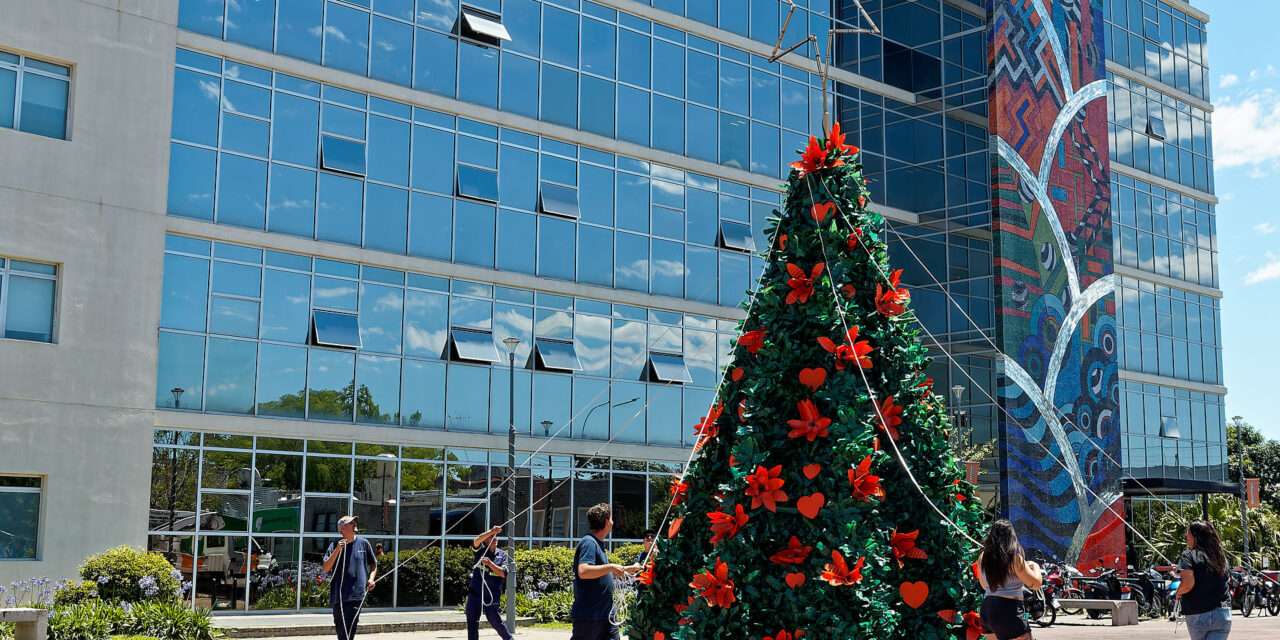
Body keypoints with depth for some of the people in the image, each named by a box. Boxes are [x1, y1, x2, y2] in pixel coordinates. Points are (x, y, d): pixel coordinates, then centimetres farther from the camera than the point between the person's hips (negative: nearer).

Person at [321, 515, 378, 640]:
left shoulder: (363, 543, 4)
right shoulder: (334, 545, 2)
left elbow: (373, 565, 16)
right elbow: (326, 569, -7)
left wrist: (371, 578, -1)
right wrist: (337, 550, -16)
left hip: (356, 595, -2)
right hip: (338, 596, 2)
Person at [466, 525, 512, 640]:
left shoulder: (502, 554, 4)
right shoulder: (481, 550, 3)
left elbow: (503, 573, -9)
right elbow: (476, 541, -20)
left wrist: (490, 563, -23)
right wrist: (491, 531, -33)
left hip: (492, 595, -1)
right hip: (475, 592, 1)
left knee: (495, 621, 3)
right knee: (472, 622, 3)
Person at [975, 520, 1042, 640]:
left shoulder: (983, 557, 7)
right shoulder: (1014, 556, -10)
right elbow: (1036, 583, -8)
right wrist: (1035, 566, 12)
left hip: (987, 609, 7)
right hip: (1009, 610, -7)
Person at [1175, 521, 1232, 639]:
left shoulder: (1189, 555, -8)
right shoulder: (1220, 556, 10)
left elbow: (1188, 583, -21)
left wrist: (1178, 593, 0)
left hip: (1198, 616, -3)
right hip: (1223, 614, 3)